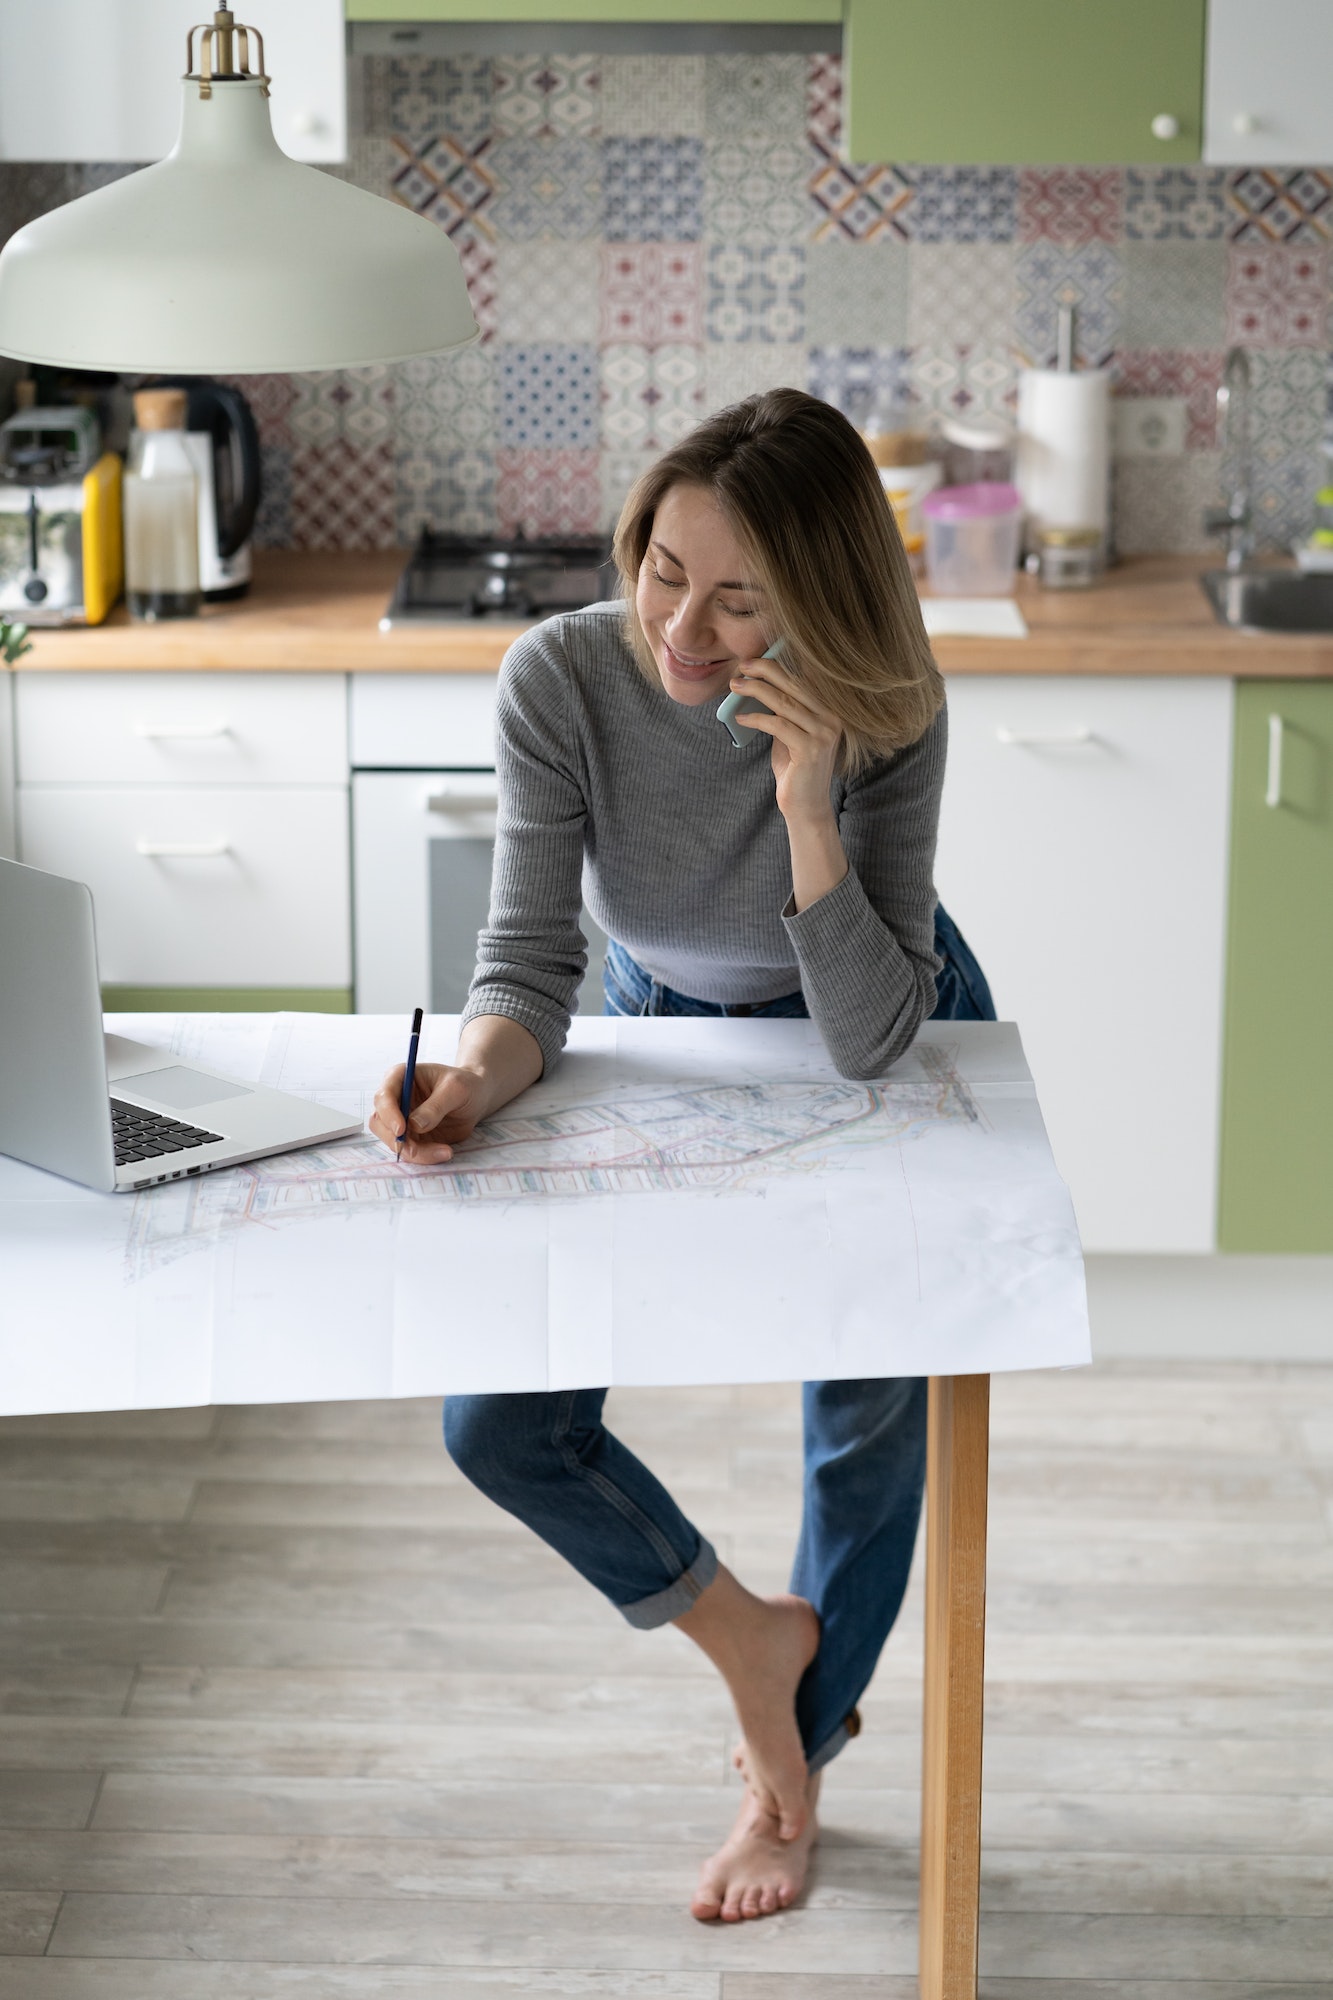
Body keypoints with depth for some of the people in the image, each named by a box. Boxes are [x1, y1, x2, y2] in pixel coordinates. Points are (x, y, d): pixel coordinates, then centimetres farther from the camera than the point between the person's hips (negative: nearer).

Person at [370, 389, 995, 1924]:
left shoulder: (885, 716, -32)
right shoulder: (563, 677, -29)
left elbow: (869, 1039, -35)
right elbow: (534, 957, -24)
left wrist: (806, 802, -45)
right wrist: (474, 1075, -46)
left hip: (887, 1048, -2)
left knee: (871, 1421, 4)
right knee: (499, 1423, -7)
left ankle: (793, 1761, 30)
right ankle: (751, 1640, 18)